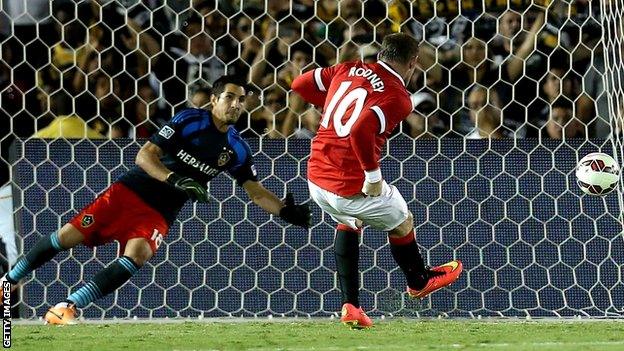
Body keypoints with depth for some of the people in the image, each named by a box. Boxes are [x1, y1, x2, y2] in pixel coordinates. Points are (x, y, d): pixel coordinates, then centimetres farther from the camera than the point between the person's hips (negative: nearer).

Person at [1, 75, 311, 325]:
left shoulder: (237, 149, 6)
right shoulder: (190, 120, -8)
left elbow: (256, 192, 11)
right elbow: (145, 155, -13)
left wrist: (286, 211, -5)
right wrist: (176, 180, -26)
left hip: (158, 213, 3)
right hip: (131, 190, -3)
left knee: (136, 255, -27)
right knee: (69, 236, -9)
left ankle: (66, 308, -25)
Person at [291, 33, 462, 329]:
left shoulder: (349, 69, 4)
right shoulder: (398, 98, -15)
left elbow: (301, 84, 10)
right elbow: (361, 130, -30)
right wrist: (373, 174, -18)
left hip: (316, 179, 6)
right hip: (352, 189, -6)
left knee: (348, 224, 36)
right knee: (402, 224, 24)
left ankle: (350, 305, 31)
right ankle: (419, 281, 49)